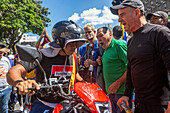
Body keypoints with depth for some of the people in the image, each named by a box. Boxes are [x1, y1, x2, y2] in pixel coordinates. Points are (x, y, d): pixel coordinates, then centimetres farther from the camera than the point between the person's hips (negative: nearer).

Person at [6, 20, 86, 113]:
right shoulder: (43, 55, -17)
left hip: (64, 104, 5)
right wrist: (20, 82, -50)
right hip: (43, 104, -5)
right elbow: (13, 71, -29)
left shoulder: (73, 57, 2)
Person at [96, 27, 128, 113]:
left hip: (121, 90, -9)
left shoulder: (119, 45, -11)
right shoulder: (106, 50, 18)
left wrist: (118, 83, -19)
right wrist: (100, 62, 11)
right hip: (112, 91, 9)